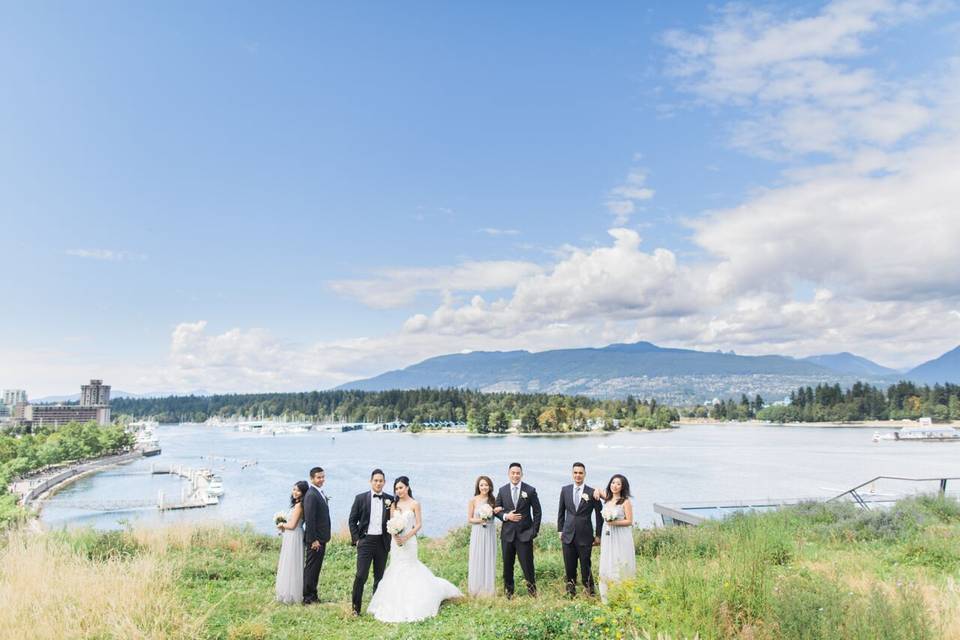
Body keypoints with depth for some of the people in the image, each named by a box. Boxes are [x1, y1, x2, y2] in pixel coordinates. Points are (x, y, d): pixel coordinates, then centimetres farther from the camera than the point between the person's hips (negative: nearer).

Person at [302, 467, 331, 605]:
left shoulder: (320, 493, 12)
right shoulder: (311, 495, -18)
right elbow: (309, 519, -21)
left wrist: (323, 537, 16)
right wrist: (313, 540, -21)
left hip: (321, 538, 9)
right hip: (315, 539, -9)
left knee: (316, 567, 15)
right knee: (311, 567, 0)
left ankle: (313, 594, 25)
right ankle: (307, 597, 8)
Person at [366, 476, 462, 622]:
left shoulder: (415, 504, -5)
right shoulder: (394, 505, 7)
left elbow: (418, 525, -7)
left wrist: (406, 537, -17)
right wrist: (394, 535, -11)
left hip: (409, 541, -4)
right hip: (396, 541, 4)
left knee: (408, 570, -2)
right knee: (396, 570, 7)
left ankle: (410, 608, 8)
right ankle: (397, 606, 18)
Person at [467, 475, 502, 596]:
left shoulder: (492, 499, 5)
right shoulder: (473, 500, -5)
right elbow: (469, 519, -3)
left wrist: (496, 511, -6)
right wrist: (480, 520, -19)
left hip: (490, 532, 3)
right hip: (478, 533, -3)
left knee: (489, 560, 6)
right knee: (477, 560, 2)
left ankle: (488, 590, 16)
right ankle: (476, 590, 13)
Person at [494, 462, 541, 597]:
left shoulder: (530, 490, -2)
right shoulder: (502, 490, 4)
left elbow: (537, 512, 2)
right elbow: (497, 510, 9)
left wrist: (535, 530, -3)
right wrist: (506, 516, -11)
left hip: (525, 534, -2)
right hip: (507, 534, 2)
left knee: (527, 564, -1)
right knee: (507, 565, 9)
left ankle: (532, 590, 16)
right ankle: (508, 591, 23)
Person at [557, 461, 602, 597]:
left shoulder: (592, 493, -4)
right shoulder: (565, 490, 5)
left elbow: (599, 515, 2)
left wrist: (598, 534, 1)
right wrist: (560, 530, 9)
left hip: (585, 535, -2)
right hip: (568, 534, 3)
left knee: (585, 564, 1)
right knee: (569, 565, 8)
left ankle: (589, 591, 18)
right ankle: (571, 590, 24)